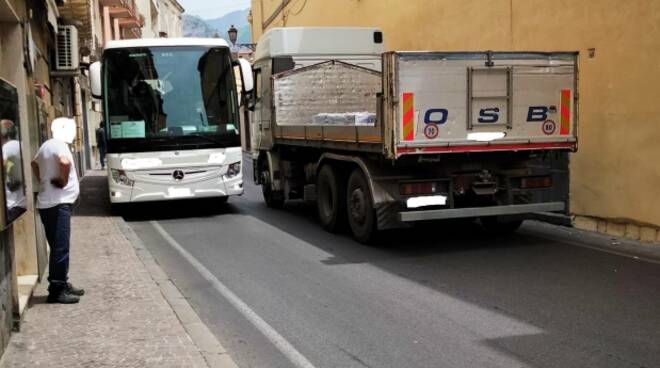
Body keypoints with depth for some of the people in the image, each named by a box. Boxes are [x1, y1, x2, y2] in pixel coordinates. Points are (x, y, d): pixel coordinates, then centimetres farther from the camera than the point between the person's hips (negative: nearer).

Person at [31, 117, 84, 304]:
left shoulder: (46, 145, 16)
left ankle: (62, 284, 23)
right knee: (60, 248, -8)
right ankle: (56, 290, -5)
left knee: (58, 247, 15)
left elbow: (34, 163, 33)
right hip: (58, 203, -10)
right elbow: (64, 162, -35)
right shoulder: (59, 144, -14)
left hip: (47, 203, 10)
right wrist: (63, 180, -19)